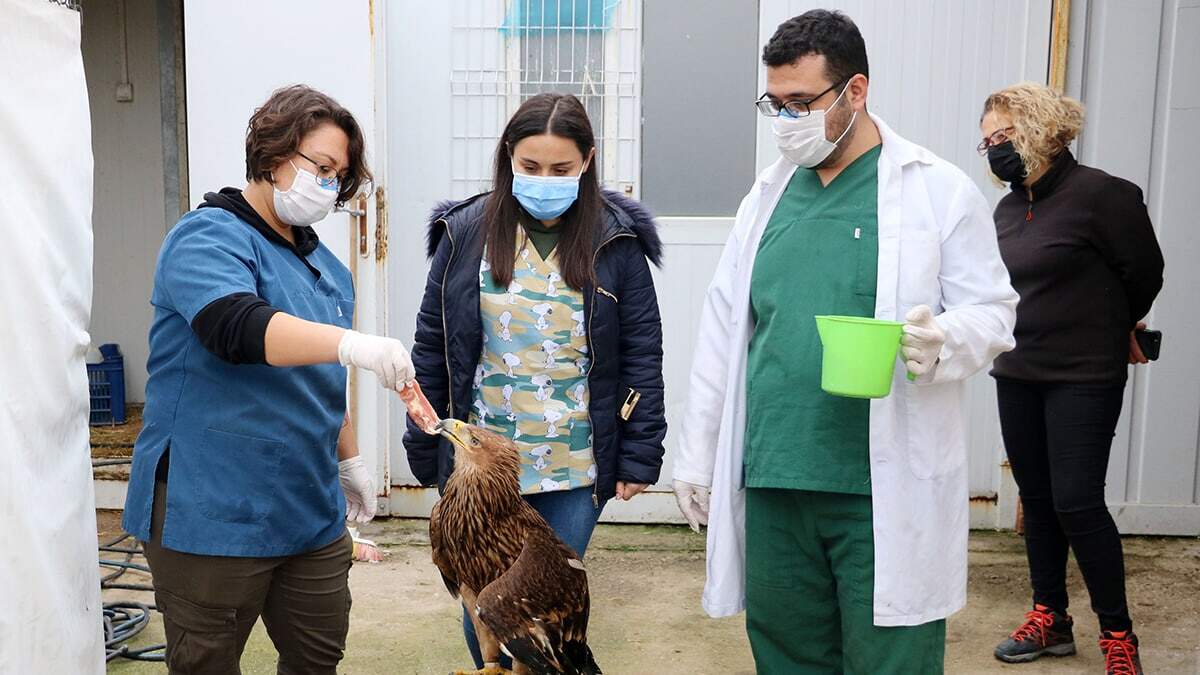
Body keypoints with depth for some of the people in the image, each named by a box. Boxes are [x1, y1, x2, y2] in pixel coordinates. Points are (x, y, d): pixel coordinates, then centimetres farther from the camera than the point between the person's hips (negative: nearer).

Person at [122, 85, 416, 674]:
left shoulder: (326, 265, 15)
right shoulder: (208, 238, -10)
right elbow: (237, 326, -32)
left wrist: (349, 462, 23)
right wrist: (351, 343, -42)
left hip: (311, 511, 8)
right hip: (214, 512, -7)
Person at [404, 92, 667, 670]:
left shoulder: (615, 240, -3)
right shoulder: (466, 234, -1)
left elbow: (642, 354, -1)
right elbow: (431, 349, 3)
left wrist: (640, 455, -4)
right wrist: (423, 449, 3)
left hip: (576, 470, -1)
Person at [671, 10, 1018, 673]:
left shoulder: (938, 190, -3)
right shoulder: (769, 192, 10)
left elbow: (992, 310, -1)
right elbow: (723, 329, 11)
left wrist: (942, 342, -24)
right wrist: (696, 457, 11)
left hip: (887, 489, -4)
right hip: (772, 482, 4)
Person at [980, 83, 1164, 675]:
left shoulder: (1099, 194, -12)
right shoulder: (1008, 208, 8)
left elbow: (1145, 273, -3)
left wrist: (1116, 331, 12)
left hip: (1084, 379, -6)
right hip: (1017, 376, 7)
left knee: (1077, 503, -7)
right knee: (1037, 500, 12)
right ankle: (1050, 619, 25)